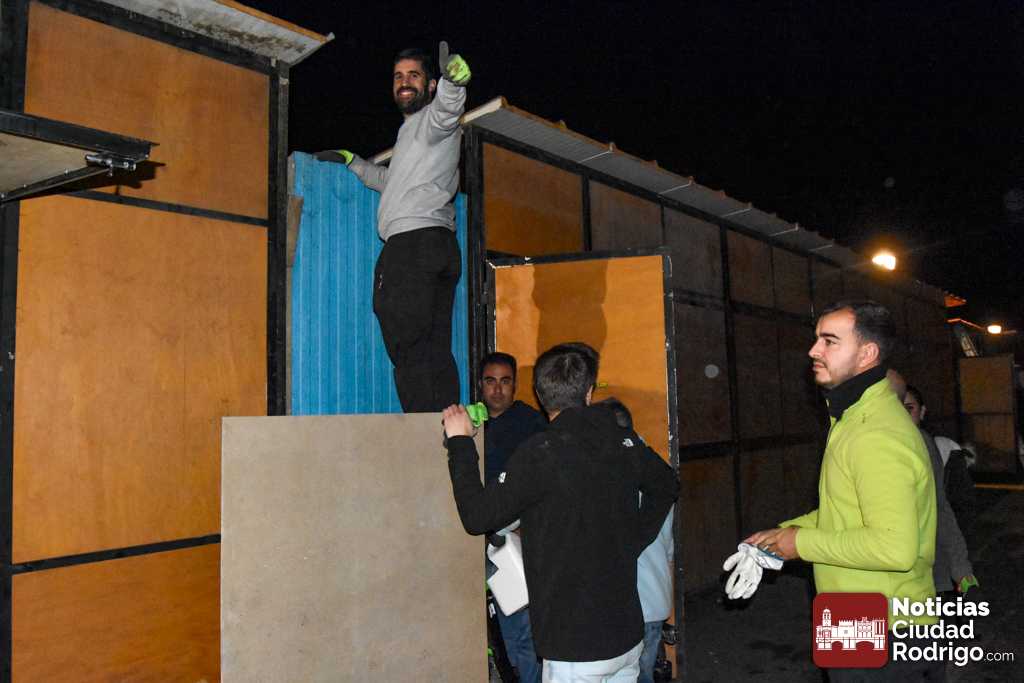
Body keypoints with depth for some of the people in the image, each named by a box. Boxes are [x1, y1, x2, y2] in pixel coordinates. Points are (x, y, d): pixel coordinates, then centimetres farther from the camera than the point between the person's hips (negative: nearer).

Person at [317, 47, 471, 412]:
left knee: (407, 349, -14)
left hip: (412, 243, -10)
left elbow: (446, 108, -22)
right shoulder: (412, 132, 34)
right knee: (436, 350, 4)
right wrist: (352, 161, 49)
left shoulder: (430, 119, 4)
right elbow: (393, 182, 49)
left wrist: (452, 82, -43)